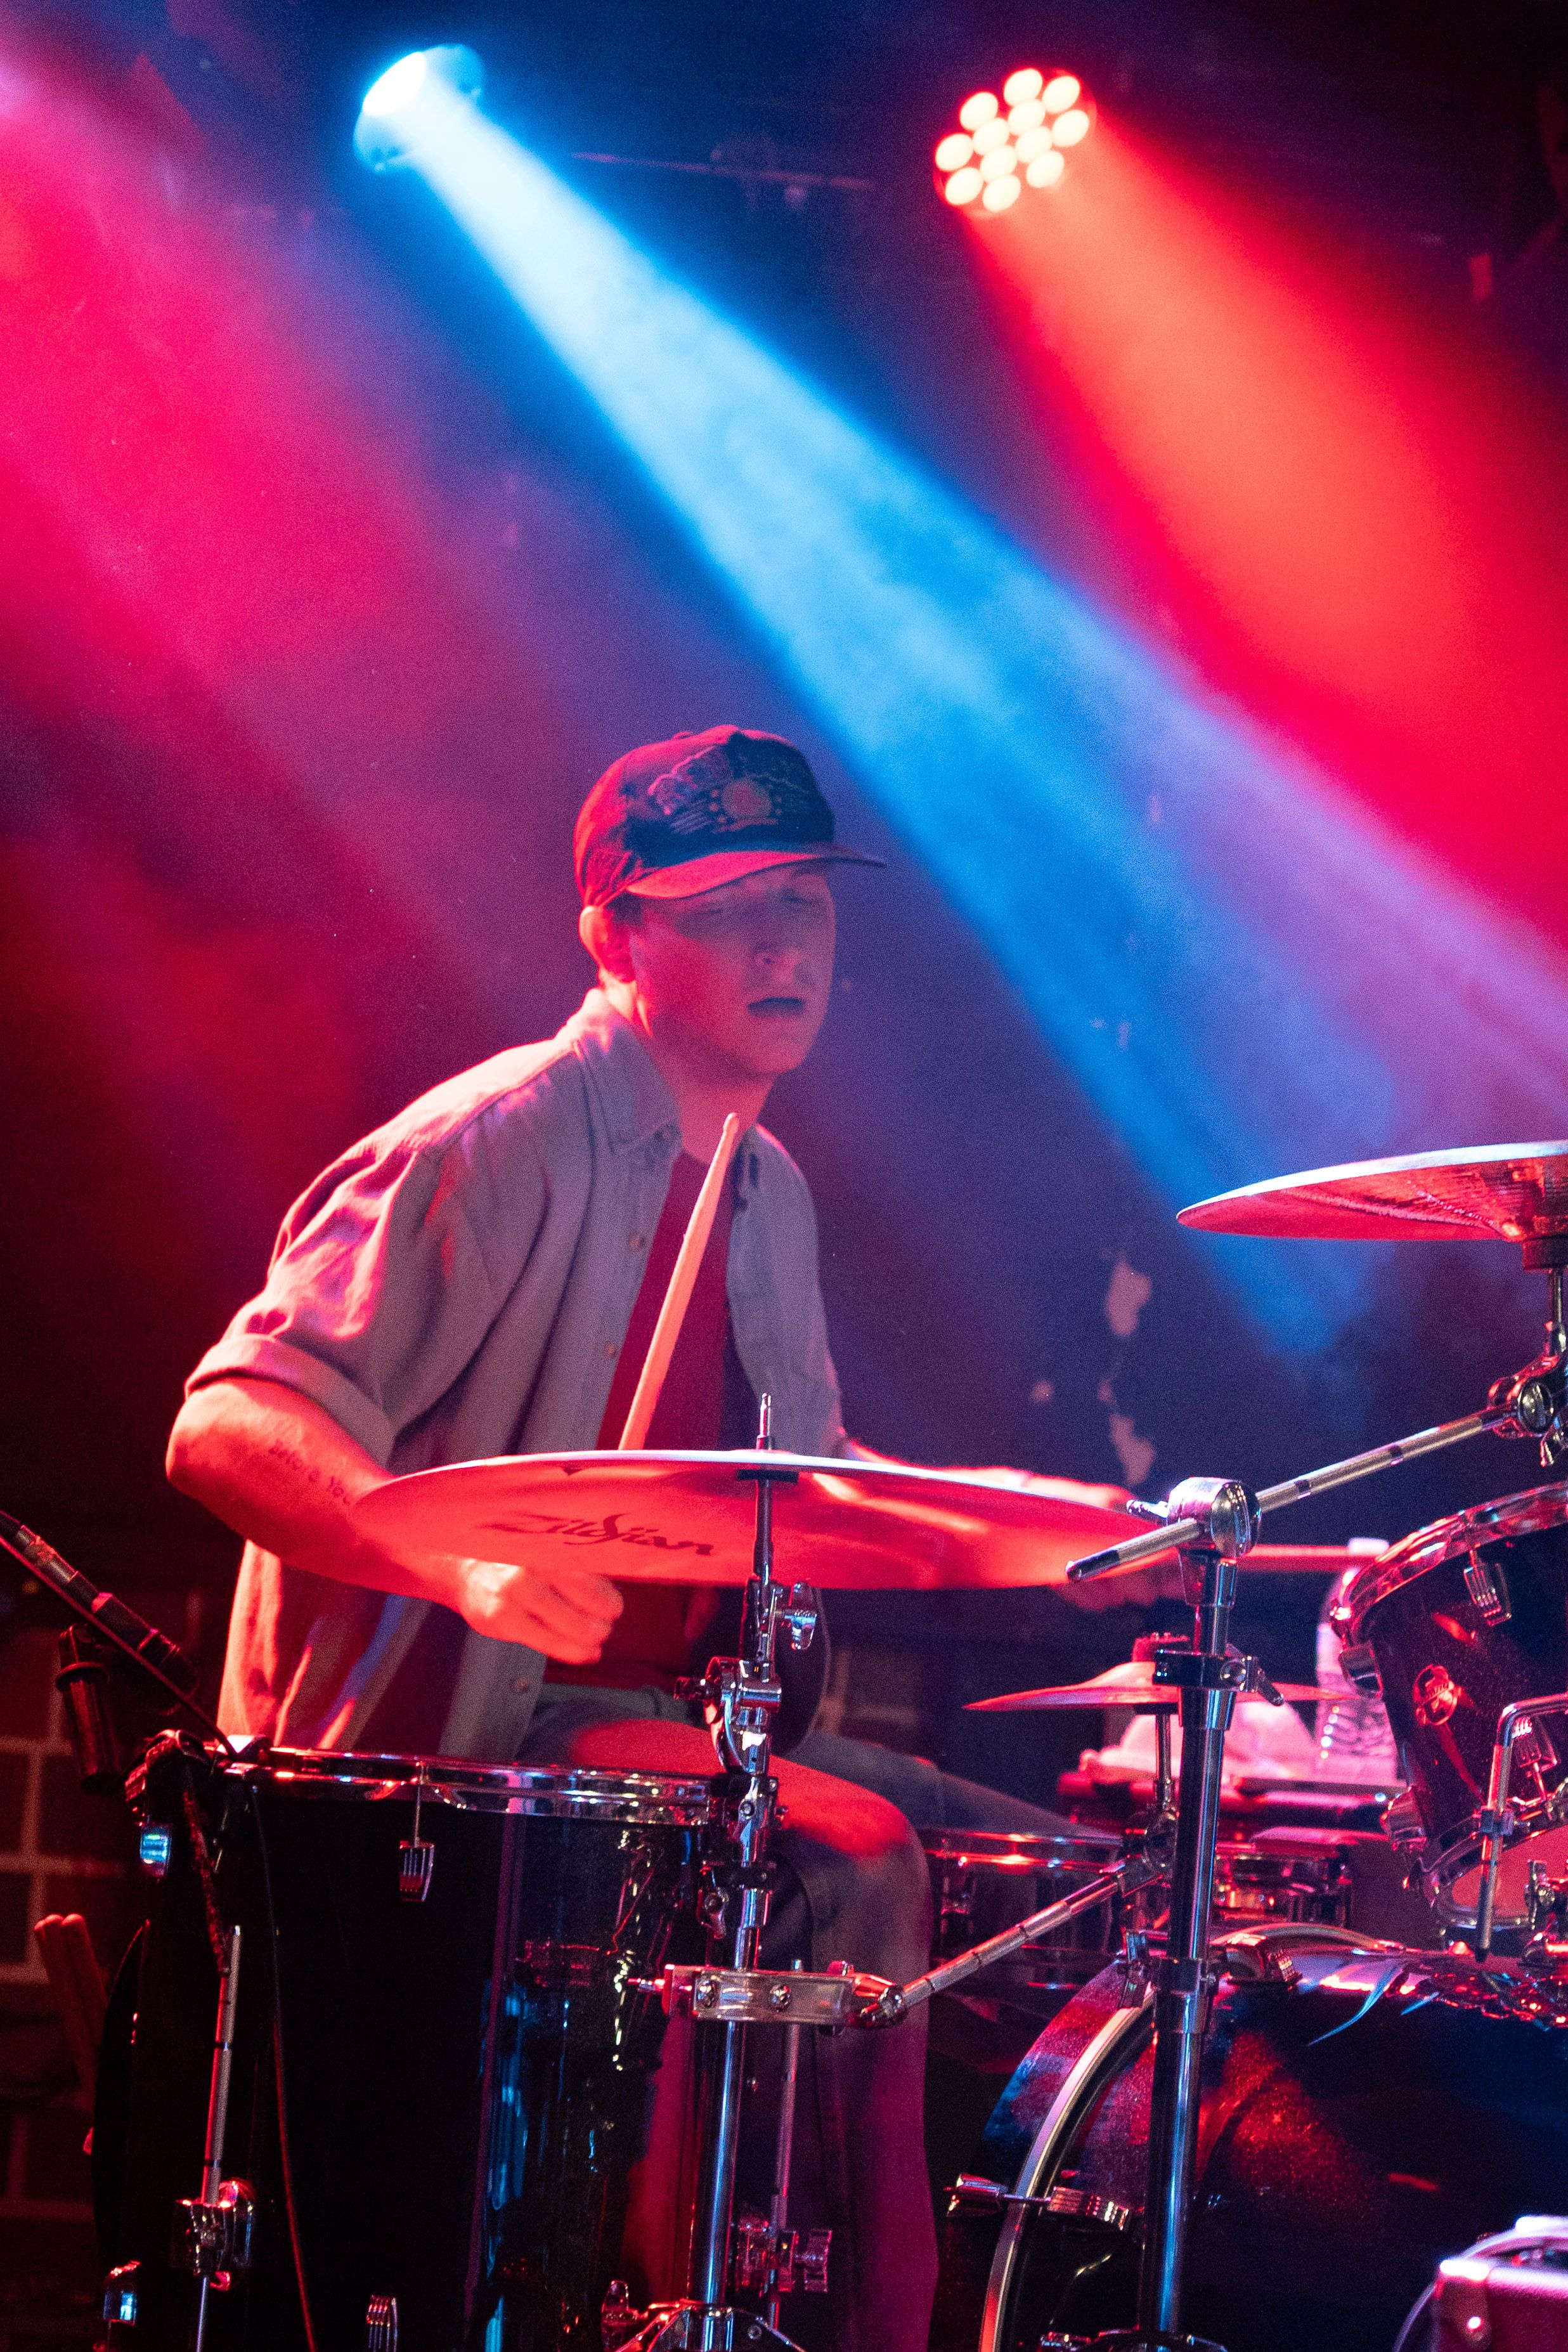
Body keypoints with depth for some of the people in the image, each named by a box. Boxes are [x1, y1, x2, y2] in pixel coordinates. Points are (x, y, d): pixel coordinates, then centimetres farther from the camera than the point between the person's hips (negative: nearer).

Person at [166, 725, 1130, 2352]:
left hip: (666, 1720, 9)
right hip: (451, 1732, -9)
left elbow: (808, 1485, 27)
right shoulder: (502, 1145, -16)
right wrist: (465, 1564, -42)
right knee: (854, 1857, -28)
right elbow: (230, 1427, -25)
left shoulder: (764, 1193, 13)